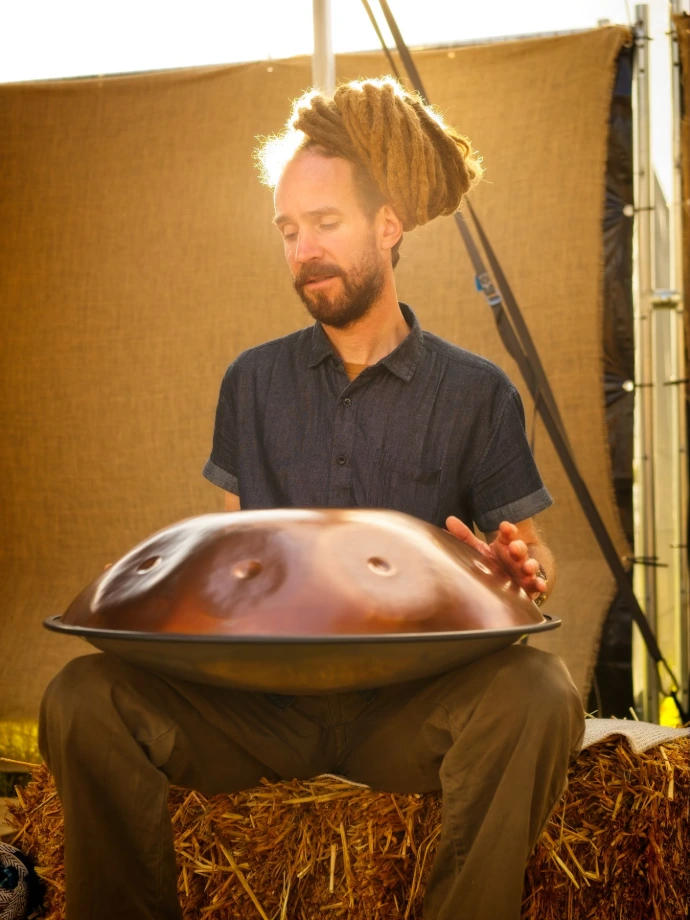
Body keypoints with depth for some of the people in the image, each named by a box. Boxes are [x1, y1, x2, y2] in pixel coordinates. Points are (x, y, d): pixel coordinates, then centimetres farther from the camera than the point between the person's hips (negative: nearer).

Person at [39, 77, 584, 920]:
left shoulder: (476, 394, 7)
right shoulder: (253, 383, 15)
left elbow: (532, 563, 7)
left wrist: (515, 569, -18)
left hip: (411, 701, -1)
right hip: (265, 696, 2)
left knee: (537, 693, -34)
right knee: (82, 697, -24)